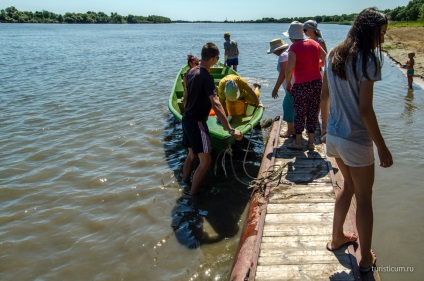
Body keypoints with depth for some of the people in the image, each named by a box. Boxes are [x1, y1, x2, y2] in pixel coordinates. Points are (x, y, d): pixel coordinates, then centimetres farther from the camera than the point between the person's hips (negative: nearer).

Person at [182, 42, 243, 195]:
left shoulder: (192, 71, 5)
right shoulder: (206, 77, -22)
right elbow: (215, 104, -32)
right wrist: (231, 130, -35)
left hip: (187, 118, 10)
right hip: (197, 122, -9)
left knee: (192, 154, 23)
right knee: (205, 161, -6)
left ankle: (184, 184, 37)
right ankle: (192, 196, 0)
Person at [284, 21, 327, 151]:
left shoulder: (294, 48, -13)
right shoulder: (314, 44, 5)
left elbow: (289, 69, -19)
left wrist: (288, 83, -5)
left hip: (301, 86, -5)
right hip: (317, 83, 6)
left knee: (299, 114, 6)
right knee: (313, 113, 11)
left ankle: (298, 142, 15)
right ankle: (311, 142, 19)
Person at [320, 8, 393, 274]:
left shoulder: (334, 55, 5)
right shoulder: (367, 60, -18)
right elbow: (365, 110, -22)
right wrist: (382, 147, -14)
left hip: (333, 136, 7)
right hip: (356, 140, -7)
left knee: (349, 185, 26)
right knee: (364, 197, 9)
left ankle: (337, 238, 39)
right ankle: (366, 259, 24)